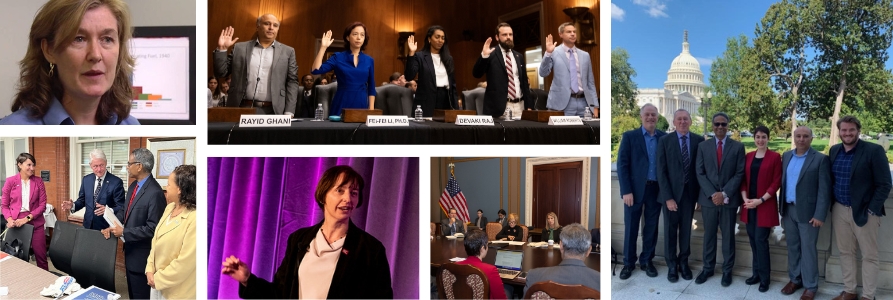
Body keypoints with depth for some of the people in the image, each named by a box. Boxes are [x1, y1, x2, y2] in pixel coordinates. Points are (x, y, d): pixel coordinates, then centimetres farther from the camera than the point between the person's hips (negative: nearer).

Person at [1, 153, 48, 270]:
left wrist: (27, 218, -12)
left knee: (41, 256, 2)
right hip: (16, 224, 0)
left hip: (35, 223, 0)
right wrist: (10, 219, -12)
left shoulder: (38, 181, 2)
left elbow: (42, 205, -1)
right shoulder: (10, 181, 0)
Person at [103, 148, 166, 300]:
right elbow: (126, 211, 14)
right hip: (130, 249, 10)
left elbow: (152, 228, -26)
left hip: (141, 254, -10)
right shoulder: (133, 186, 6)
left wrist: (124, 232, -20)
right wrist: (112, 225, -5)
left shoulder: (155, 192, -26)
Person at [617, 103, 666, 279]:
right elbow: (622, 164, -6)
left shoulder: (665, 137, 5)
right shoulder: (629, 136, -1)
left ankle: (647, 261, 24)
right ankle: (628, 263, 17)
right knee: (631, 227, 5)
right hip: (635, 189, -2)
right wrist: (626, 191, -12)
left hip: (656, 189, 2)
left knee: (651, 227, 9)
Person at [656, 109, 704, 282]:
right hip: (671, 192, -1)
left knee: (686, 230, 11)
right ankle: (672, 265, 20)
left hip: (690, 192, 1)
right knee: (670, 230, 8)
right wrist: (668, 197, -13)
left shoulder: (699, 141, 0)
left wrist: (700, 192, -1)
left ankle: (683, 263, 25)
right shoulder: (665, 141, -5)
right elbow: (661, 171, -8)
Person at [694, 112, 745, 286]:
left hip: (729, 199, -1)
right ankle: (708, 268, 20)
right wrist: (712, 194, -11)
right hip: (708, 198, 1)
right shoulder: (703, 146, 4)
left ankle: (727, 270, 18)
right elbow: (700, 173, 1)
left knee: (728, 236, 7)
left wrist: (725, 194, -12)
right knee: (709, 235, 9)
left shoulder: (738, 147, 1)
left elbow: (739, 174, -3)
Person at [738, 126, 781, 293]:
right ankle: (757, 273, 20)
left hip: (765, 205, -4)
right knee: (753, 240, 8)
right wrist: (745, 198, -6)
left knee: (761, 240, -4)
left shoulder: (775, 157, -4)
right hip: (749, 205, 4)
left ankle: (764, 278, 8)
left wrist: (761, 200, -15)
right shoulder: (748, 156, 9)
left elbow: (776, 182, -8)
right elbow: (744, 179, 9)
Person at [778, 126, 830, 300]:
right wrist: (781, 206, 9)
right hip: (788, 209, 5)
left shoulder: (821, 159, -9)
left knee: (808, 249, 2)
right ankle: (795, 279, 27)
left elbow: (824, 190, -11)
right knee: (792, 247, 14)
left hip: (807, 212, -5)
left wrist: (820, 215, -15)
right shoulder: (786, 156, 8)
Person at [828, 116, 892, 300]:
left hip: (864, 211, -5)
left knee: (869, 256, 5)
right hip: (839, 210, 5)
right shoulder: (834, 150, 6)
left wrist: (871, 210, -15)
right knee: (845, 252, 12)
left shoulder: (874, 150, -11)